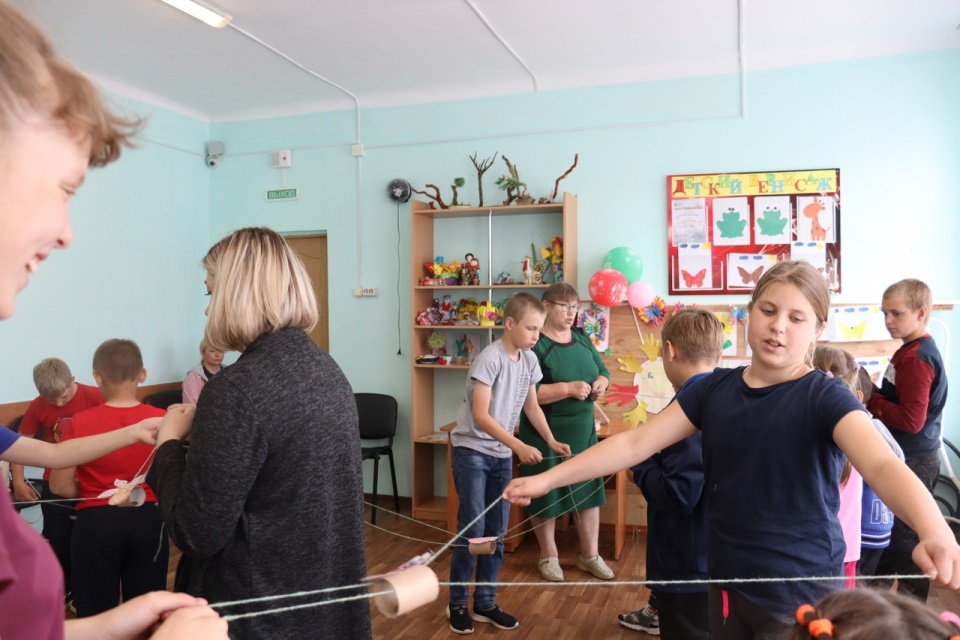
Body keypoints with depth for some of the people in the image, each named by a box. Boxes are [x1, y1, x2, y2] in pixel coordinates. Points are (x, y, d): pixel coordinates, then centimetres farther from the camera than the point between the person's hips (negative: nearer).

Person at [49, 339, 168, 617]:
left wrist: (90, 494, 9)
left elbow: (60, 485, -9)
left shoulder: (78, 423, -14)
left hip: (97, 523, -1)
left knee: (97, 611, 17)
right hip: (149, 520, 2)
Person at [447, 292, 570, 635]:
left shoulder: (529, 360, 1)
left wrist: (552, 441, -1)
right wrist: (519, 446, -30)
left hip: (501, 455, 7)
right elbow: (480, 416, -24)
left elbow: (531, 406, 11)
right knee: (472, 530, -4)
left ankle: (485, 603, 23)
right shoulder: (490, 358, -21)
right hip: (471, 451, -7)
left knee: (497, 533, 10)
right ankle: (457, 604, 13)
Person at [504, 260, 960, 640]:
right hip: (728, 584, 4)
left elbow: (882, 465, -30)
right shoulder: (715, 388, -2)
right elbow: (635, 443, -3)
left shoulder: (825, 397, -13)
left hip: (800, 592, -4)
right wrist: (548, 478, -7)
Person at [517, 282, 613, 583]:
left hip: (583, 431, 6)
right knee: (546, 494, 7)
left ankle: (589, 555, 26)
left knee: (589, 489, 11)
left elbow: (603, 371, 14)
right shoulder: (535, 345, -15)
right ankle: (548, 556, 25)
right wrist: (568, 388, -28)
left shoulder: (582, 340, 7)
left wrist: (601, 383, -9)